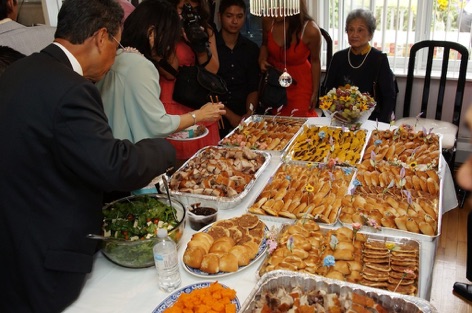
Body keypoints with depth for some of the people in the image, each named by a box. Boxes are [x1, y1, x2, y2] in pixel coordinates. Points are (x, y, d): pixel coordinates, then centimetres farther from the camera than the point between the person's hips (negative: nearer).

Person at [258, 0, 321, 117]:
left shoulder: (311, 30, -23)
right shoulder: (268, 20, -14)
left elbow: (315, 61, -7)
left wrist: (315, 92, -2)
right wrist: (262, 59, -13)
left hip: (299, 85, -3)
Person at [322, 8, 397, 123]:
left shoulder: (380, 59, -2)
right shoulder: (339, 57, 7)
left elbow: (389, 96, -2)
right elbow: (326, 91, 10)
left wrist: (381, 124, -14)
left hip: (370, 120, -2)